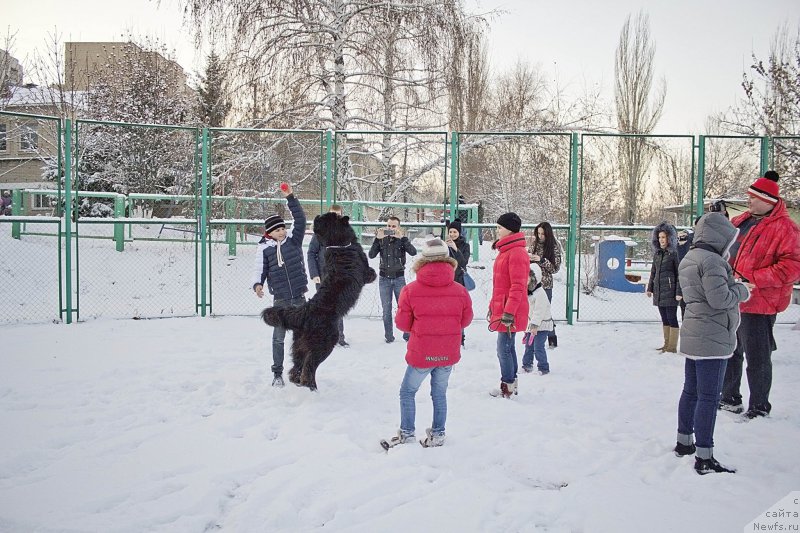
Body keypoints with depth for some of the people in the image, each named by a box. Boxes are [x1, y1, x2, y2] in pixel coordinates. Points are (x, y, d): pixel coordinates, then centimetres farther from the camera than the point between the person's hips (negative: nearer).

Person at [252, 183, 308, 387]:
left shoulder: (293, 241, 4)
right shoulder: (264, 249, 0)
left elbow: (300, 219, -3)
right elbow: (260, 270, -1)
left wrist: (290, 198, -9)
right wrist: (258, 284, -21)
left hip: (299, 299, 2)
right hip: (280, 301, -2)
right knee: (279, 337, 3)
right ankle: (277, 373, 15)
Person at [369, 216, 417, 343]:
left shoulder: (402, 240, 0)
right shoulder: (382, 240, 4)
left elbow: (413, 252, -17)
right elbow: (371, 255, -8)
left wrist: (402, 237, -23)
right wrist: (378, 239, -16)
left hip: (399, 278, -1)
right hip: (384, 278, 1)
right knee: (386, 309, 4)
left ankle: (407, 334, 7)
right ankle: (389, 336, 11)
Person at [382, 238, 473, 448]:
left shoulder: (410, 290, -14)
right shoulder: (460, 291, -9)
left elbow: (402, 324, -5)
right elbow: (465, 321, 5)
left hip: (421, 354, -2)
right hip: (449, 354, 3)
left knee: (407, 392, 16)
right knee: (439, 393, 18)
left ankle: (406, 435, 20)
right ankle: (437, 434, 25)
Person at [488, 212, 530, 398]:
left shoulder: (517, 253, -17)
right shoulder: (506, 250, 15)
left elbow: (518, 286, -22)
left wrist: (508, 312, -24)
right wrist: (493, 306, 24)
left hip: (509, 313, -10)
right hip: (501, 309, 10)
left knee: (504, 349, -4)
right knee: (507, 347, 15)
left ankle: (507, 388, 5)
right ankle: (512, 384, 24)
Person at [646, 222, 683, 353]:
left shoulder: (674, 253, -8)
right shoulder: (657, 253, 13)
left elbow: (679, 274, -10)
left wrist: (679, 292, -14)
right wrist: (650, 288, 16)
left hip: (670, 291, -7)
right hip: (658, 291, 7)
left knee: (671, 318, -3)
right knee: (664, 319, 12)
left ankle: (672, 347, 1)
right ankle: (666, 345, 20)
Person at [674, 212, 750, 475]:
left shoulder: (688, 260, 13)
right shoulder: (711, 260, -17)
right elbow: (720, 298, -23)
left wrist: (732, 284, 11)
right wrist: (742, 290, -5)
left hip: (692, 336, 10)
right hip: (713, 339, -10)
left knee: (691, 391, 18)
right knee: (709, 397, -5)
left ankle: (684, 442, 29)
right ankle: (704, 458, -1)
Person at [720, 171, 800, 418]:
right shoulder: (741, 221, 11)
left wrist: (754, 279, -25)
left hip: (757, 304, -8)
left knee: (757, 358, 2)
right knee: (730, 352, 18)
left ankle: (759, 408, 17)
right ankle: (730, 399, 34)